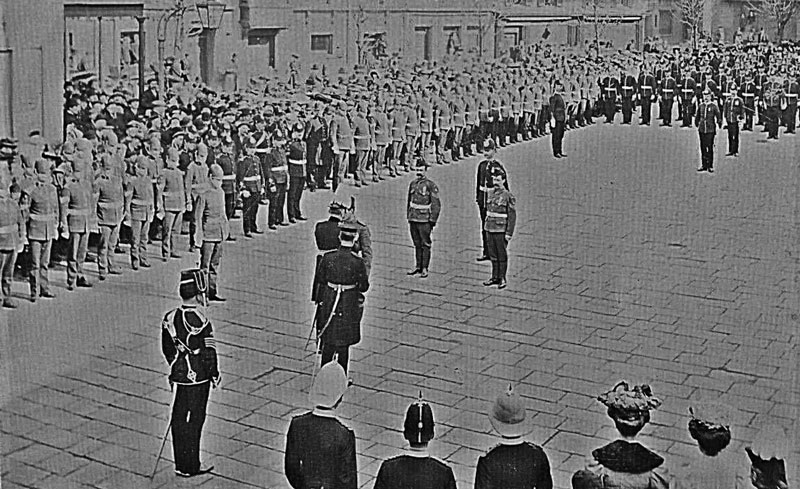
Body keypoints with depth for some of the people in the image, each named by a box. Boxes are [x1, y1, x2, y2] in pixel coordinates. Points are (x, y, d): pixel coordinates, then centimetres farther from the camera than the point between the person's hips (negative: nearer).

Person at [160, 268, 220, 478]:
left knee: (179, 419, 14)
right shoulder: (199, 321, -22)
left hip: (179, 376, 7)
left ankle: (181, 464, 23)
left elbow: (167, 349, 11)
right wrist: (214, 374, -3)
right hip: (198, 378, -7)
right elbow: (208, 352, -17)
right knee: (193, 421, 2)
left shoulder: (170, 317, 1)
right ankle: (191, 466, 11)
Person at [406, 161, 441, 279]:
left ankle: (425, 269, 3)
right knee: (417, 244, 12)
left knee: (425, 245, -1)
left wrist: (433, 220, -12)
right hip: (413, 219, 6)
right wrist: (408, 217, 16)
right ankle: (418, 267, 20)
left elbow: (436, 204, -9)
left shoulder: (431, 185, -9)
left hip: (424, 220, -6)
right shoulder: (413, 184, 10)